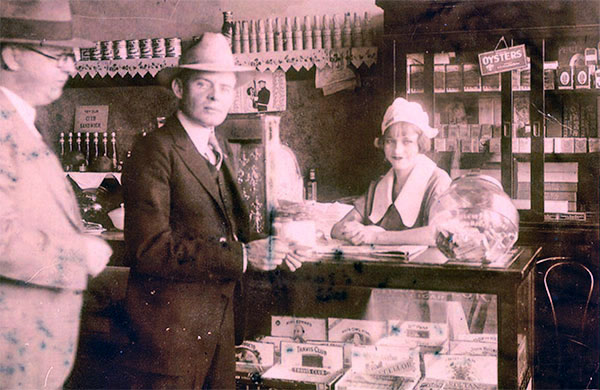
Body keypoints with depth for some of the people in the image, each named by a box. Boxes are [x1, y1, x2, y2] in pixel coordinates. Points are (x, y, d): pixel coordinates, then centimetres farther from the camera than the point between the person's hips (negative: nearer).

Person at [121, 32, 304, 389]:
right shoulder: (155, 152, -15)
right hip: (173, 324, -8)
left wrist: (265, 249, 1)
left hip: (219, 319, 8)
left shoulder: (217, 147, 12)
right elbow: (150, 248, -23)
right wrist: (242, 256, -24)